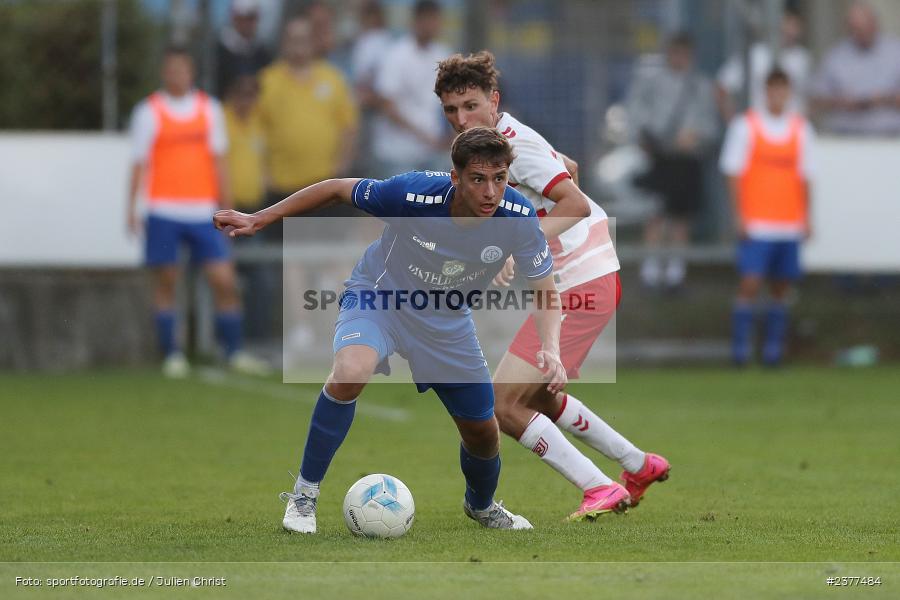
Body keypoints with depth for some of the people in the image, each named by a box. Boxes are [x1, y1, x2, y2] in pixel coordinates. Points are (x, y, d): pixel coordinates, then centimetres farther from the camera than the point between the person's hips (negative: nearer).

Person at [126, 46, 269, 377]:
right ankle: (171, 355, 6)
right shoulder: (149, 111, 2)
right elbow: (139, 164, 3)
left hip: (203, 212, 2)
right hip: (164, 212, -2)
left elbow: (218, 160, 12)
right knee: (166, 283, 0)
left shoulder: (208, 108, 10)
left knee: (224, 281, -4)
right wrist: (131, 209, -3)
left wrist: (227, 209, 8)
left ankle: (235, 353, 4)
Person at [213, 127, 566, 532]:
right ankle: (305, 492, -15)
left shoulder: (517, 217, -26)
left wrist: (551, 350, -33)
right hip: (379, 296, -3)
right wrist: (259, 220, -11)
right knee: (350, 373, -35)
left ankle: (482, 505, 47)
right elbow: (337, 190, -16)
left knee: (482, 433, 10)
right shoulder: (412, 194, -33)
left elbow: (545, 289, -15)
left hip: (447, 318, 3)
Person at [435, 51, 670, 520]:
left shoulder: (514, 144, -17)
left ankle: (600, 490, -11)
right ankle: (639, 466, 37)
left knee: (504, 406, -12)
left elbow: (577, 204, -28)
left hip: (580, 286, -10)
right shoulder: (505, 139, 12)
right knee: (537, 399, 26)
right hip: (581, 282, 10)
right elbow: (567, 167, 30)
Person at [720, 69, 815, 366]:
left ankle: (773, 347, 11)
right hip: (755, 226, -3)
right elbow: (734, 173, -1)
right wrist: (739, 216, -7)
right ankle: (741, 346, -7)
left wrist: (807, 218, 8)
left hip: (790, 225, 3)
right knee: (750, 283, -12)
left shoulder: (801, 129, 8)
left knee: (781, 287, 5)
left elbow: (804, 177, 13)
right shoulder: (745, 126, -1)